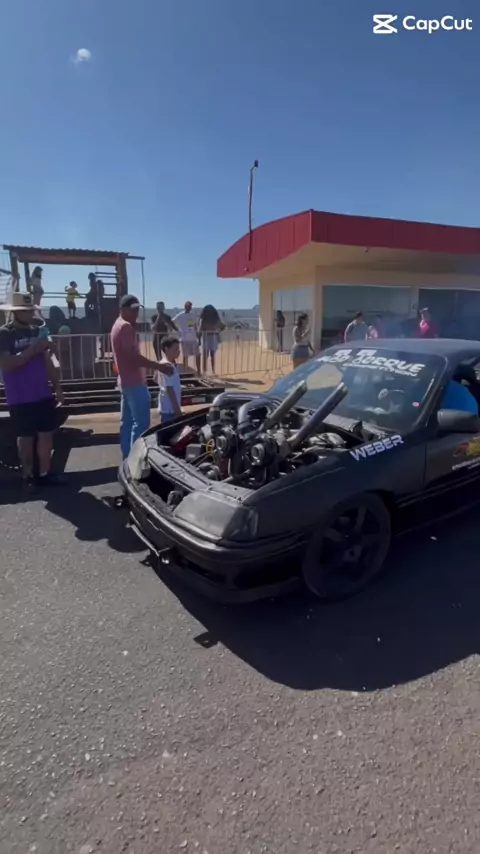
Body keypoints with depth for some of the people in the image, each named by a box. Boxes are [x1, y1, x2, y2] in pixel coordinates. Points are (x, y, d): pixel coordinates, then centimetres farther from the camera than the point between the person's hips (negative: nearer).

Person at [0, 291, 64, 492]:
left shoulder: (38, 331, 8)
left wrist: (57, 387, 8)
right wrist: (32, 349, -22)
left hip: (43, 395, 5)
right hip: (20, 398, -4)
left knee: (46, 434, 8)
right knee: (25, 437, 6)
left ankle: (44, 473, 20)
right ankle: (28, 476, 19)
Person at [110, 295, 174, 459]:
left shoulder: (118, 326, 17)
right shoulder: (126, 327, -16)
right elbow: (134, 356, -24)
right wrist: (160, 367, -23)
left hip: (126, 381, 11)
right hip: (134, 382, -11)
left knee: (127, 421, 14)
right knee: (141, 423, -7)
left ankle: (127, 457, 21)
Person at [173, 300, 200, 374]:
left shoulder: (193, 315, 11)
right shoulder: (180, 315, -4)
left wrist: (198, 336, 14)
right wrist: (178, 330, -5)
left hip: (193, 338, 5)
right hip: (185, 339, -5)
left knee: (197, 355, 5)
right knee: (185, 356, 0)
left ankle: (198, 372, 13)